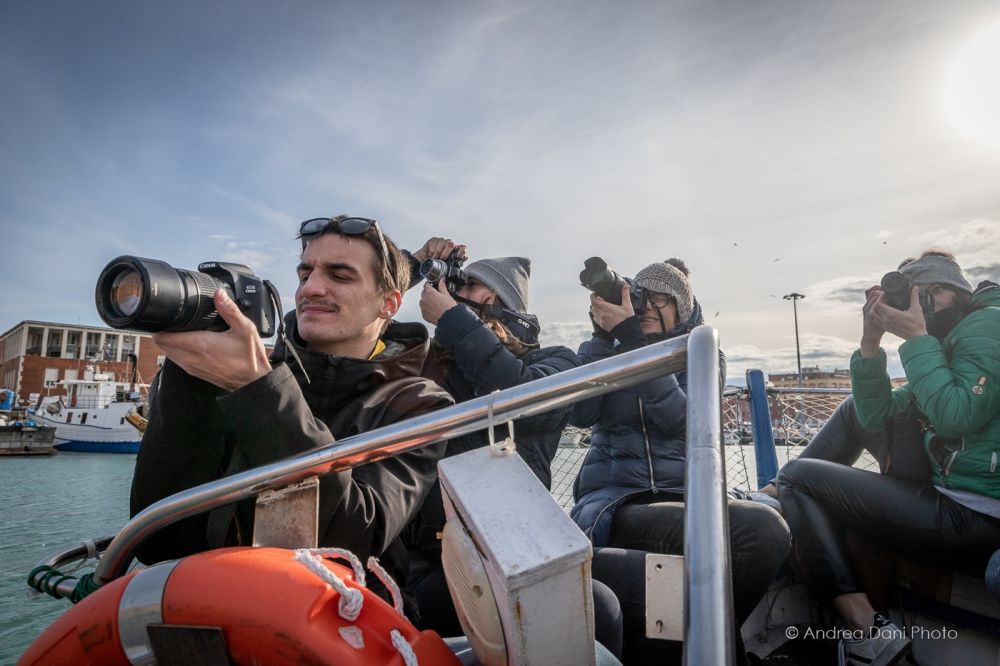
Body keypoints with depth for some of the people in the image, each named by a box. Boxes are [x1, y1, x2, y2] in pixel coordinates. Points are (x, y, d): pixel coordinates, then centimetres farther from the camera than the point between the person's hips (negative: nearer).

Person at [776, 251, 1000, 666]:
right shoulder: (947, 343, 20)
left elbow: (956, 416, -22)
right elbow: (876, 416, 10)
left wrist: (916, 336, -13)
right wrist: (870, 343, 1)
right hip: (950, 496, 10)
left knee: (797, 478, -12)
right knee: (856, 408, 18)